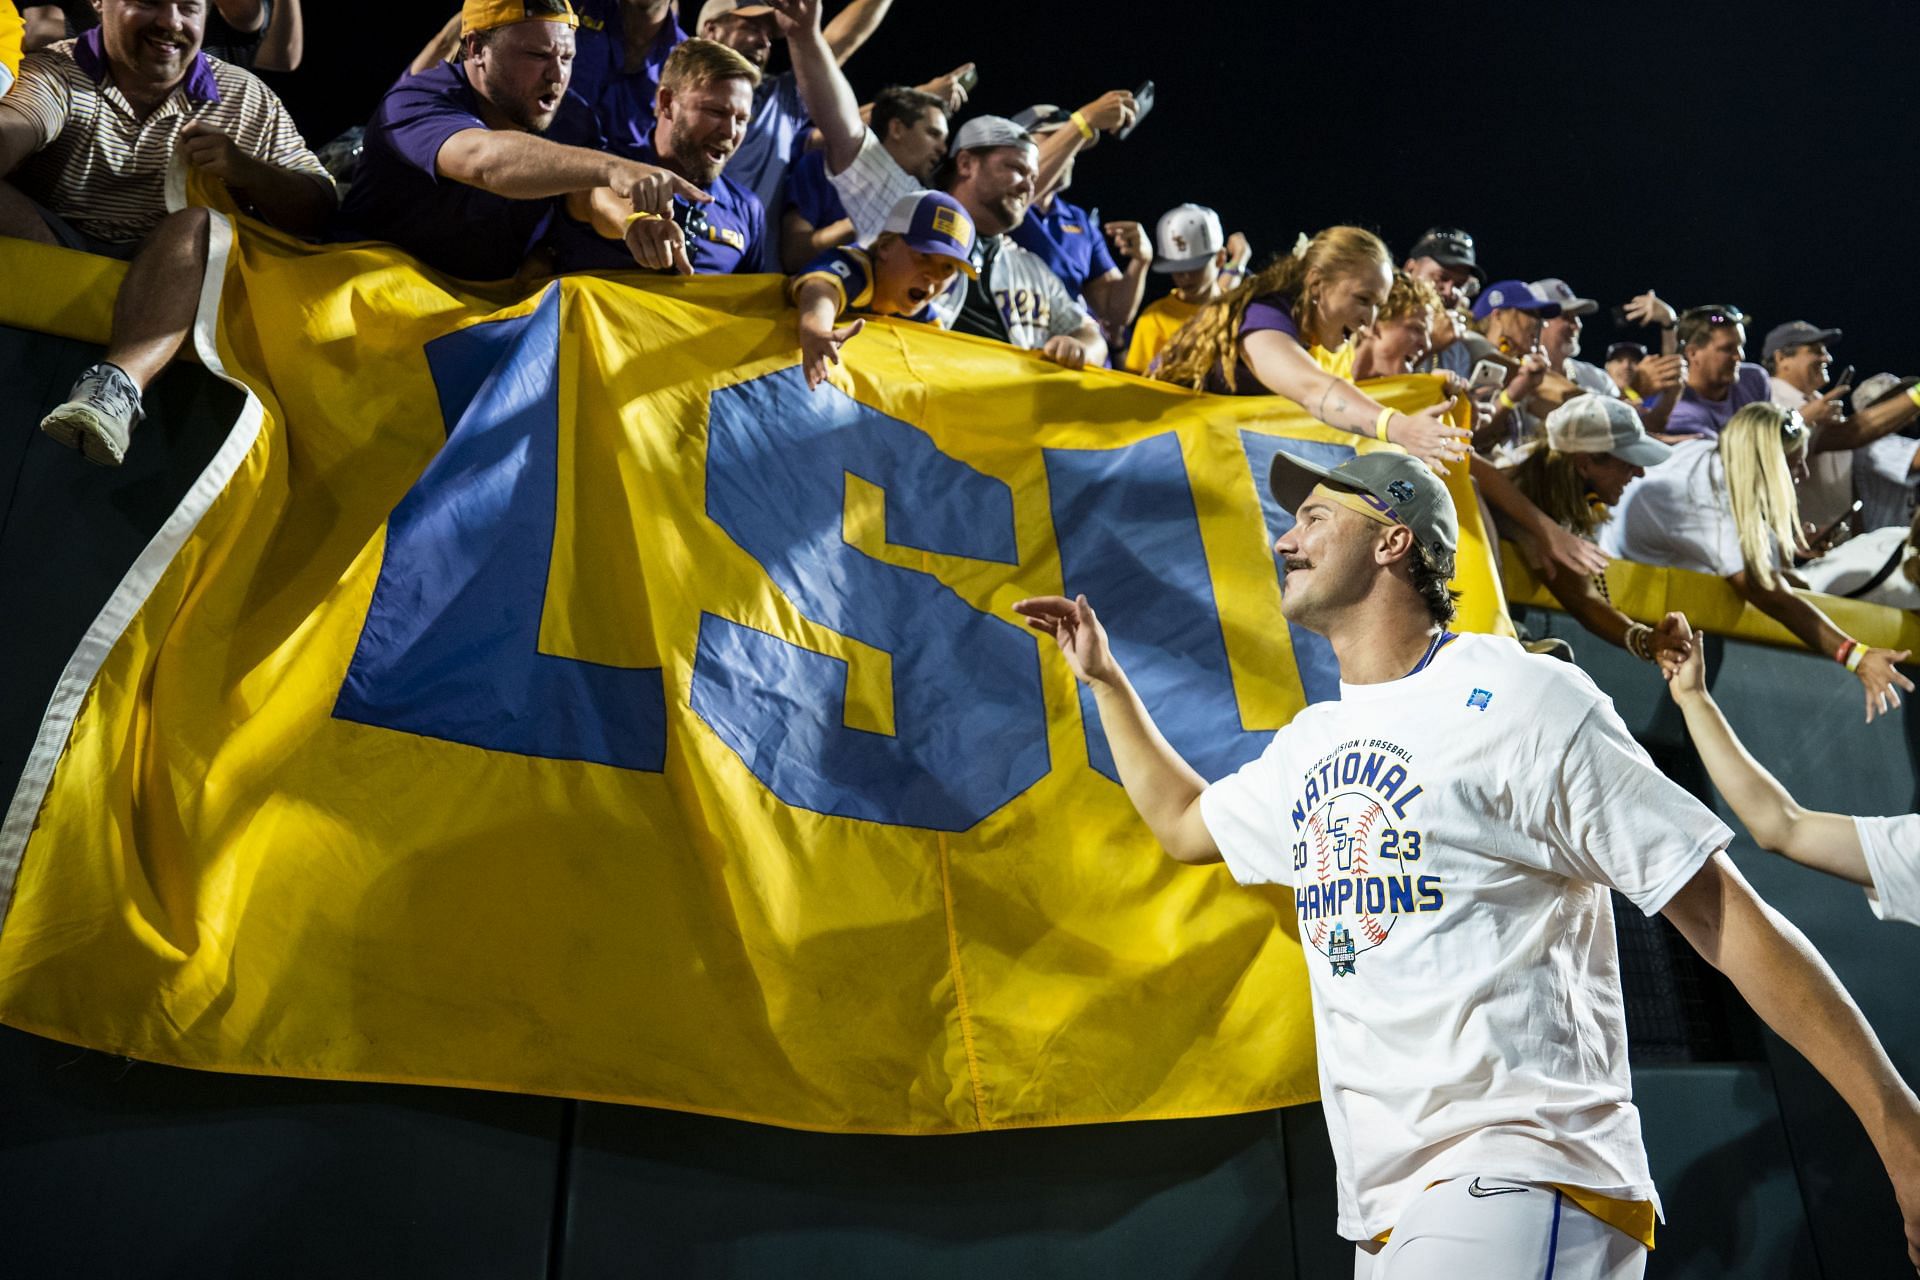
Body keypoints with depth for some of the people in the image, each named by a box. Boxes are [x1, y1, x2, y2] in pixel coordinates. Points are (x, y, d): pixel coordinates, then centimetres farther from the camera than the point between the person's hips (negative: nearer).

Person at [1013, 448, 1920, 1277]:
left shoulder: (1517, 699, -8)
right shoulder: (1309, 746, 15)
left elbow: (1722, 915, -9)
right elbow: (1185, 823, 32)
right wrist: (1104, 677, 31)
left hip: (1521, 1182, -7)